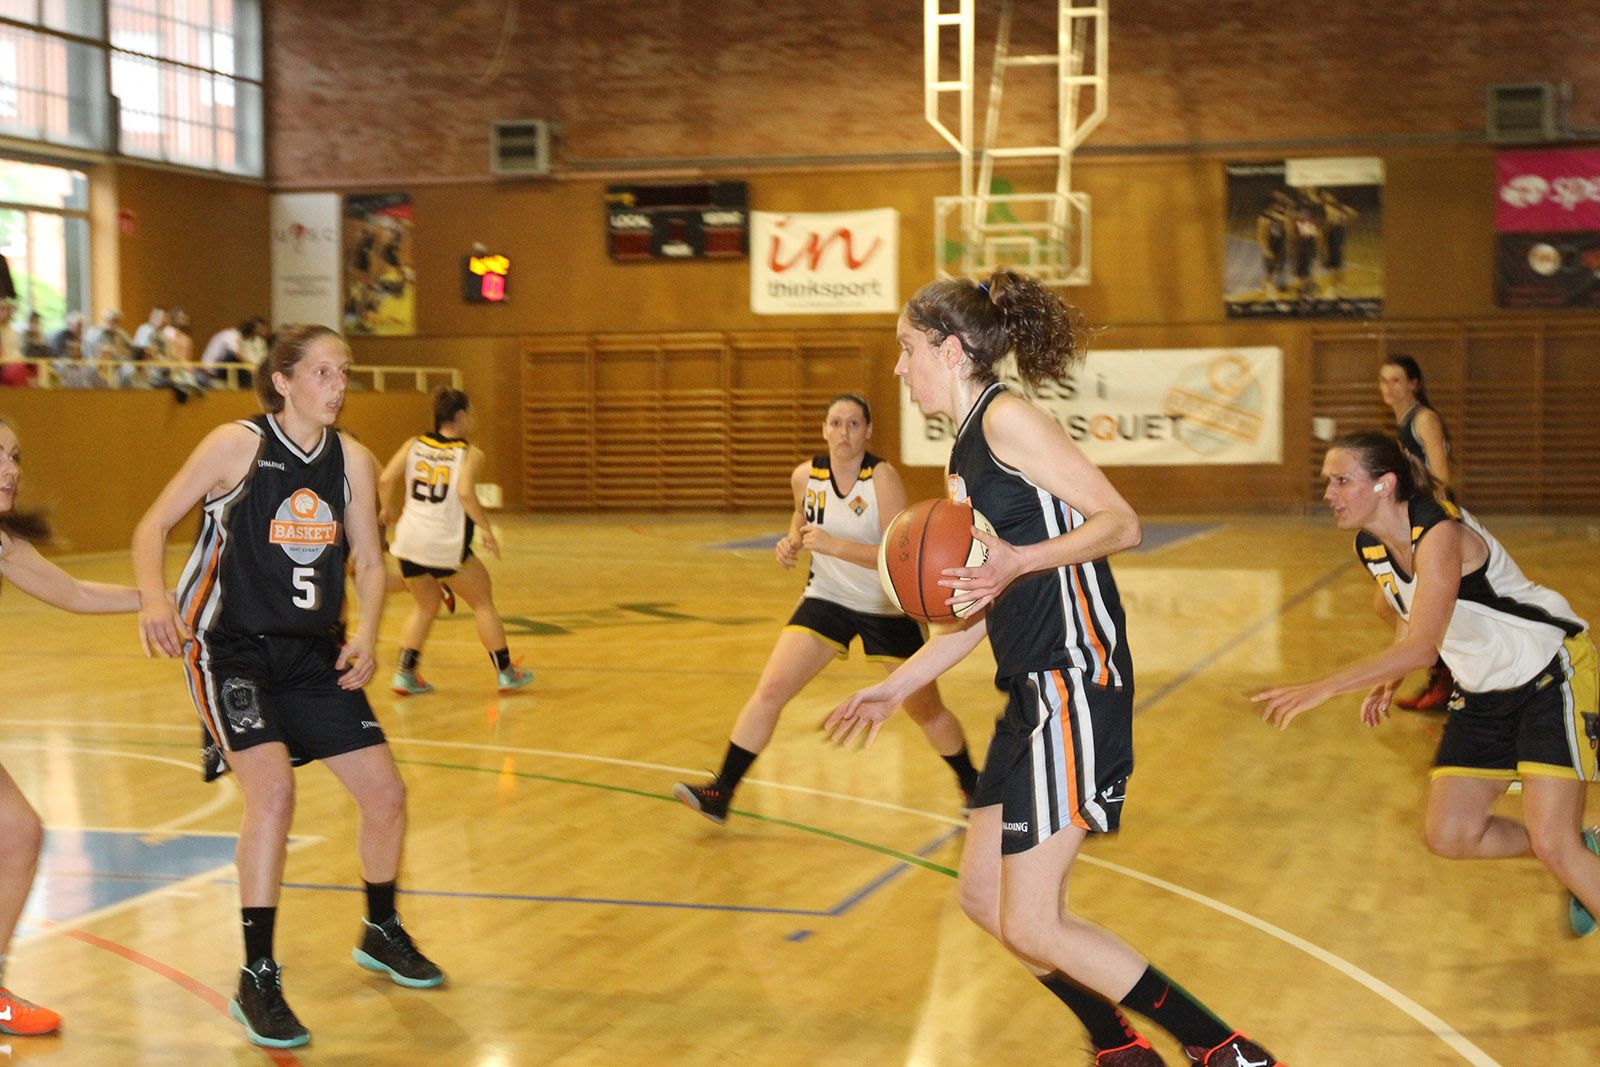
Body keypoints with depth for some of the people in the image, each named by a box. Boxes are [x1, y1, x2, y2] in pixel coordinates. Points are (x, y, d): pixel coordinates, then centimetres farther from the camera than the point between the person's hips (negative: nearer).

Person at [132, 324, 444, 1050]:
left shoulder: (351, 459, 1)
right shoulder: (237, 445, -12)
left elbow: (369, 563, 8)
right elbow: (153, 527, -8)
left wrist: (365, 639, -9)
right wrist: (154, 598, -26)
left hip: (313, 653, 6)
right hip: (230, 649, -5)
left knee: (386, 794, 5)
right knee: (273, 790, -25)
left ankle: (381, 934, 34)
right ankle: (257, 982, -13)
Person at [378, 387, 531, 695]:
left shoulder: (413, 445, 8)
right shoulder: (470, 454, -4)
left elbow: (386, 479, -3)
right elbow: (465, 492, -20)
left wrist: (388, 510, 14)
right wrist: (487, 529, -12)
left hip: (409, 539, 5)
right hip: (446, 544, -5)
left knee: (425, 605, 24)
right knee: (483, 603, 14)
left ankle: (404, 674, 14)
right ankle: (505, 672, 19)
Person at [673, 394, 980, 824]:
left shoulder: (882, 478, -21)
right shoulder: (806, 476, -7)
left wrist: (834, 546, -36)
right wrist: (792, 541, -3)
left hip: (888, 607, -3)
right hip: (827, 598, 3)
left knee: (926, 710, 8)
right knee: (770, 690, -10)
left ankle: (970, 783, 34)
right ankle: (720, 793, -5)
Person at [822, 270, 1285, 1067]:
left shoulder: (1006, 418, -10)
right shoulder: (964, 458, 18)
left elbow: (1122, 522, -15)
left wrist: (1020, 560, -28)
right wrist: (895, 688, 24)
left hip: (1075, 686, -10)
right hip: (1031, 692, 10)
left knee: (1032, 925, -8)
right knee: (984, 897, 15)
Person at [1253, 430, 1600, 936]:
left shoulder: (1439, 533, -29)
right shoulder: (1371, 548, -3)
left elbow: (1423, 645, -39)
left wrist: (1320, 689, -43)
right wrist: (1389, 684, 2)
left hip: (1551, 673, -8)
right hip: (1484, 693, 8)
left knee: (1553, 844, -18)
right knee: (1449, 836, 6)